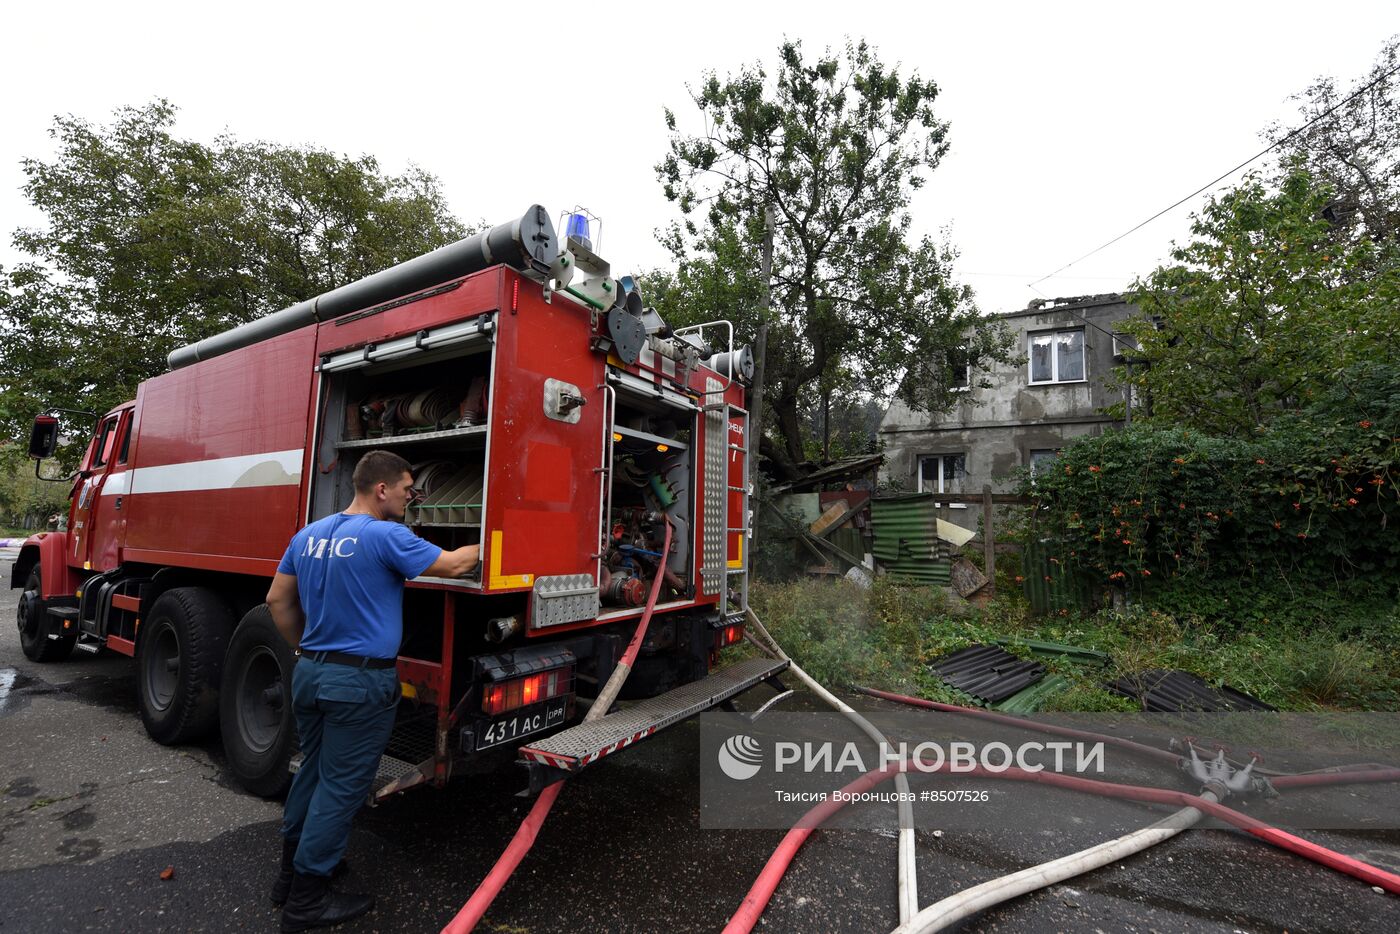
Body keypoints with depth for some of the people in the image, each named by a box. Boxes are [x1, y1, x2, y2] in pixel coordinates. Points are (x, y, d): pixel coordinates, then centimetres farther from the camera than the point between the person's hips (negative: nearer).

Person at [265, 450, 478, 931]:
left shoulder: (308, 534, 6)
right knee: (341, 786, 6)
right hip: (360, 681, -8)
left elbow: (278, 599, 13)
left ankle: (291, 872, 38)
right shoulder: (384, 536, -19)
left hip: (310, 673, 8)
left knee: (312, 771, 23)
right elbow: (452, 565, -13)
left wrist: (306, 648, 21)